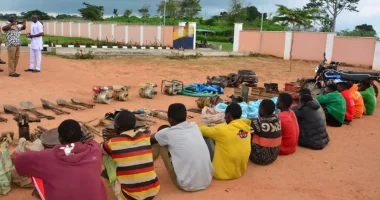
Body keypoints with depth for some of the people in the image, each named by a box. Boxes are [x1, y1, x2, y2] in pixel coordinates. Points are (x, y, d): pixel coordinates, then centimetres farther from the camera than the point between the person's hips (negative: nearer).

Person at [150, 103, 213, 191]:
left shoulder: (168, 133, -6)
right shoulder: (194, 126, 7)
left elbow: (150, 139, 16)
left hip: (187, 185, -5)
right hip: (207, 181, 5)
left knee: (162, 144, 7)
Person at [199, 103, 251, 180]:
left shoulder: (223, 129, -22)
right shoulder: (246, 129, -4)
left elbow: (203, 131, -4)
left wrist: (197, 127, 19)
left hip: (223, 173, -7)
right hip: (240, 171, 7)